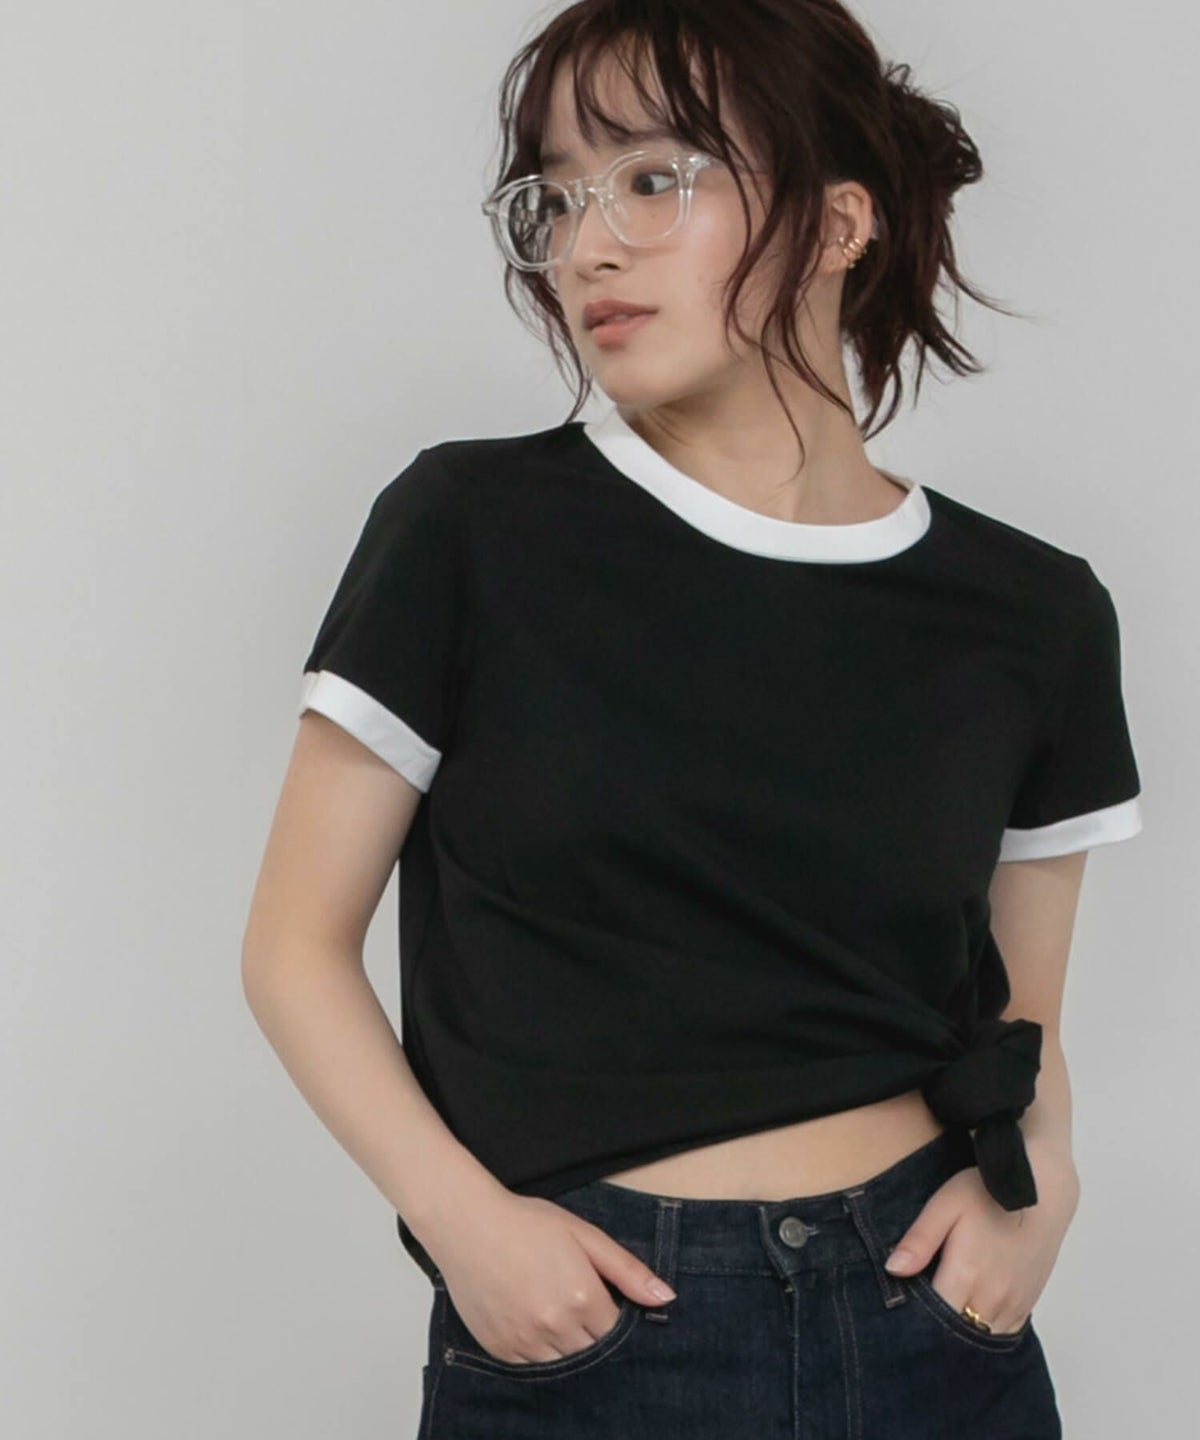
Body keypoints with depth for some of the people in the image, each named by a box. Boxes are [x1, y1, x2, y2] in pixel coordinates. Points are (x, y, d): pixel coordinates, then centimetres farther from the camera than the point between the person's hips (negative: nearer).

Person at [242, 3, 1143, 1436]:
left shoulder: (1034, 619, 1)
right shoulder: (471, 532, -6)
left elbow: (1024, 1023, 11)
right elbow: (298, 941, -2)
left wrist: (1034, 1182, -8)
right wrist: (461, 1218, -14)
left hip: (932, 1325, 3)